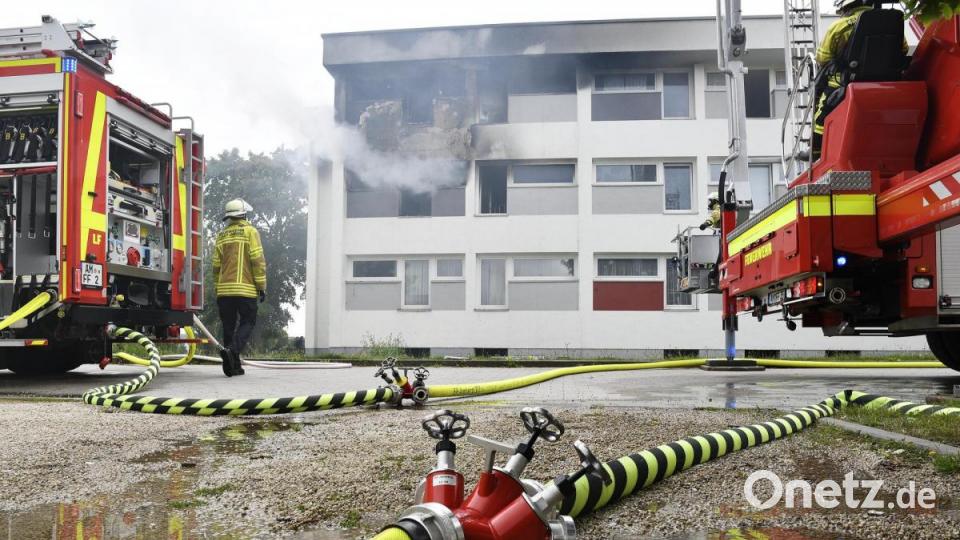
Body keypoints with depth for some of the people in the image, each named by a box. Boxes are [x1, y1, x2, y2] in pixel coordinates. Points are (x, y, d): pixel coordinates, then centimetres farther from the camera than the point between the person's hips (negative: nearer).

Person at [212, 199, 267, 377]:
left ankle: (233, 365, 10)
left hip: (224, 289, 5)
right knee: (247, 322, 4)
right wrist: (262, 286, -6)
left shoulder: (221, 235, 15)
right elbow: (258, 260, -9)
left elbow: (216, 265, 15)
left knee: (229, 326, 9)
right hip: (245, 289, -5)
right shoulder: (250, 231, -1)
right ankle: (232, 350, -20)